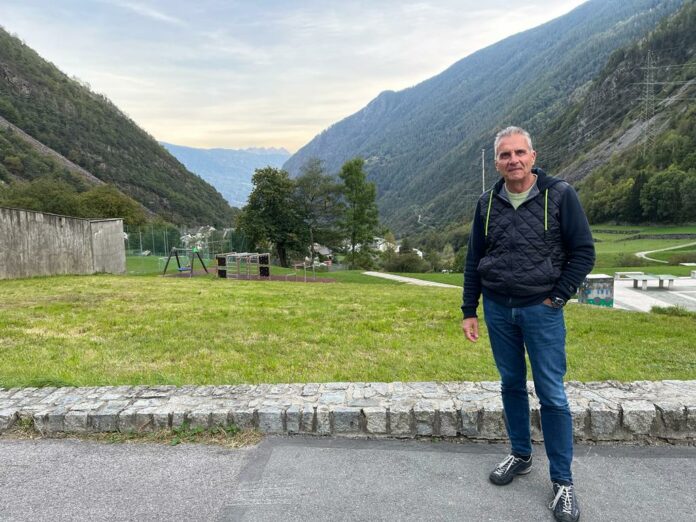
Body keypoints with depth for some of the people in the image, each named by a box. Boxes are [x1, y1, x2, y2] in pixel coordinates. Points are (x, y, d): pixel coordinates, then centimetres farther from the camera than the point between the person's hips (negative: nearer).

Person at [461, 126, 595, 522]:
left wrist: (558, 298, -8)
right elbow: (474, 261, 8)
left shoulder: (560, 195, -6)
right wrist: (469, 311, 6)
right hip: (497, 310, 4)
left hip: (541, 311, -3)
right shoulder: (488, 203, 4)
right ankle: (521, 456, 32)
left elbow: (584, 252, -3)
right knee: (512, 386, 14)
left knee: (552, 395, 1)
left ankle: (563, 482, 16)